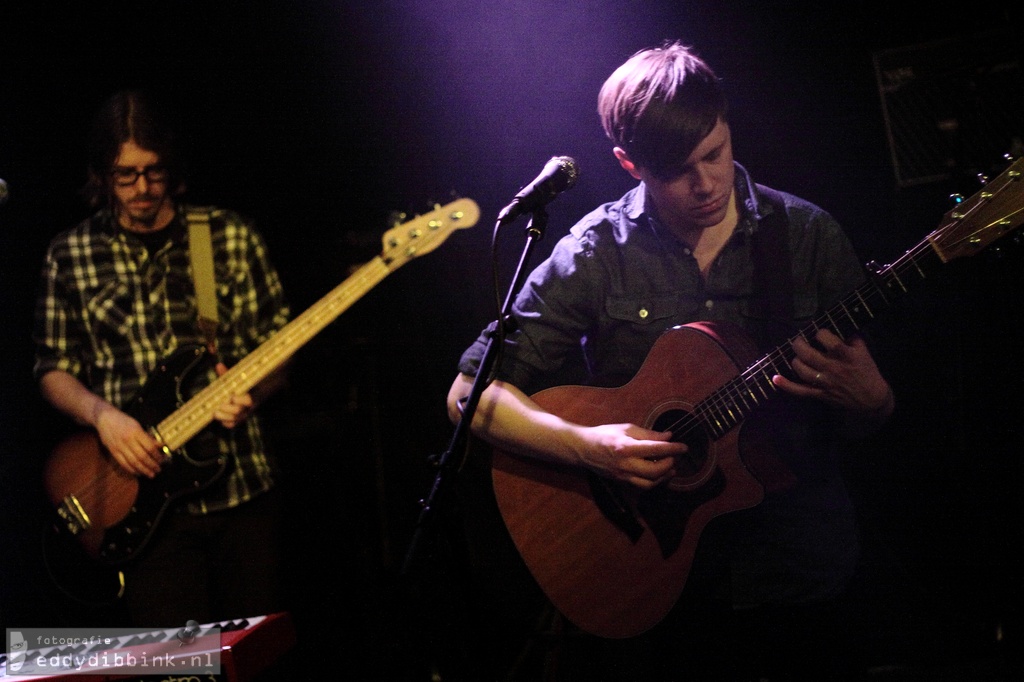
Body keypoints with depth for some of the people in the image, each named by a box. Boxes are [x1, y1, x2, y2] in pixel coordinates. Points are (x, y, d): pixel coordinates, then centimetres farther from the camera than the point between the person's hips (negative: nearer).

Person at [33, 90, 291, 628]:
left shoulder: (232, 238, 4)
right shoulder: (70, 256, 4)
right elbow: (53, 371, 8)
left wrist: (250, 390, -14)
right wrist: (102, 413, -11)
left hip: (241, 486, 1)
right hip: (146, 499, -1)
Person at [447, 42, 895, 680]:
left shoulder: (808, 236, -1)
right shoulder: (598, 252, -6)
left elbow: (878, 414, 5)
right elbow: (470, 393, -7)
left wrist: (865, 396, -19)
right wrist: (588, 446, -22)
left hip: (794, 572, 1)